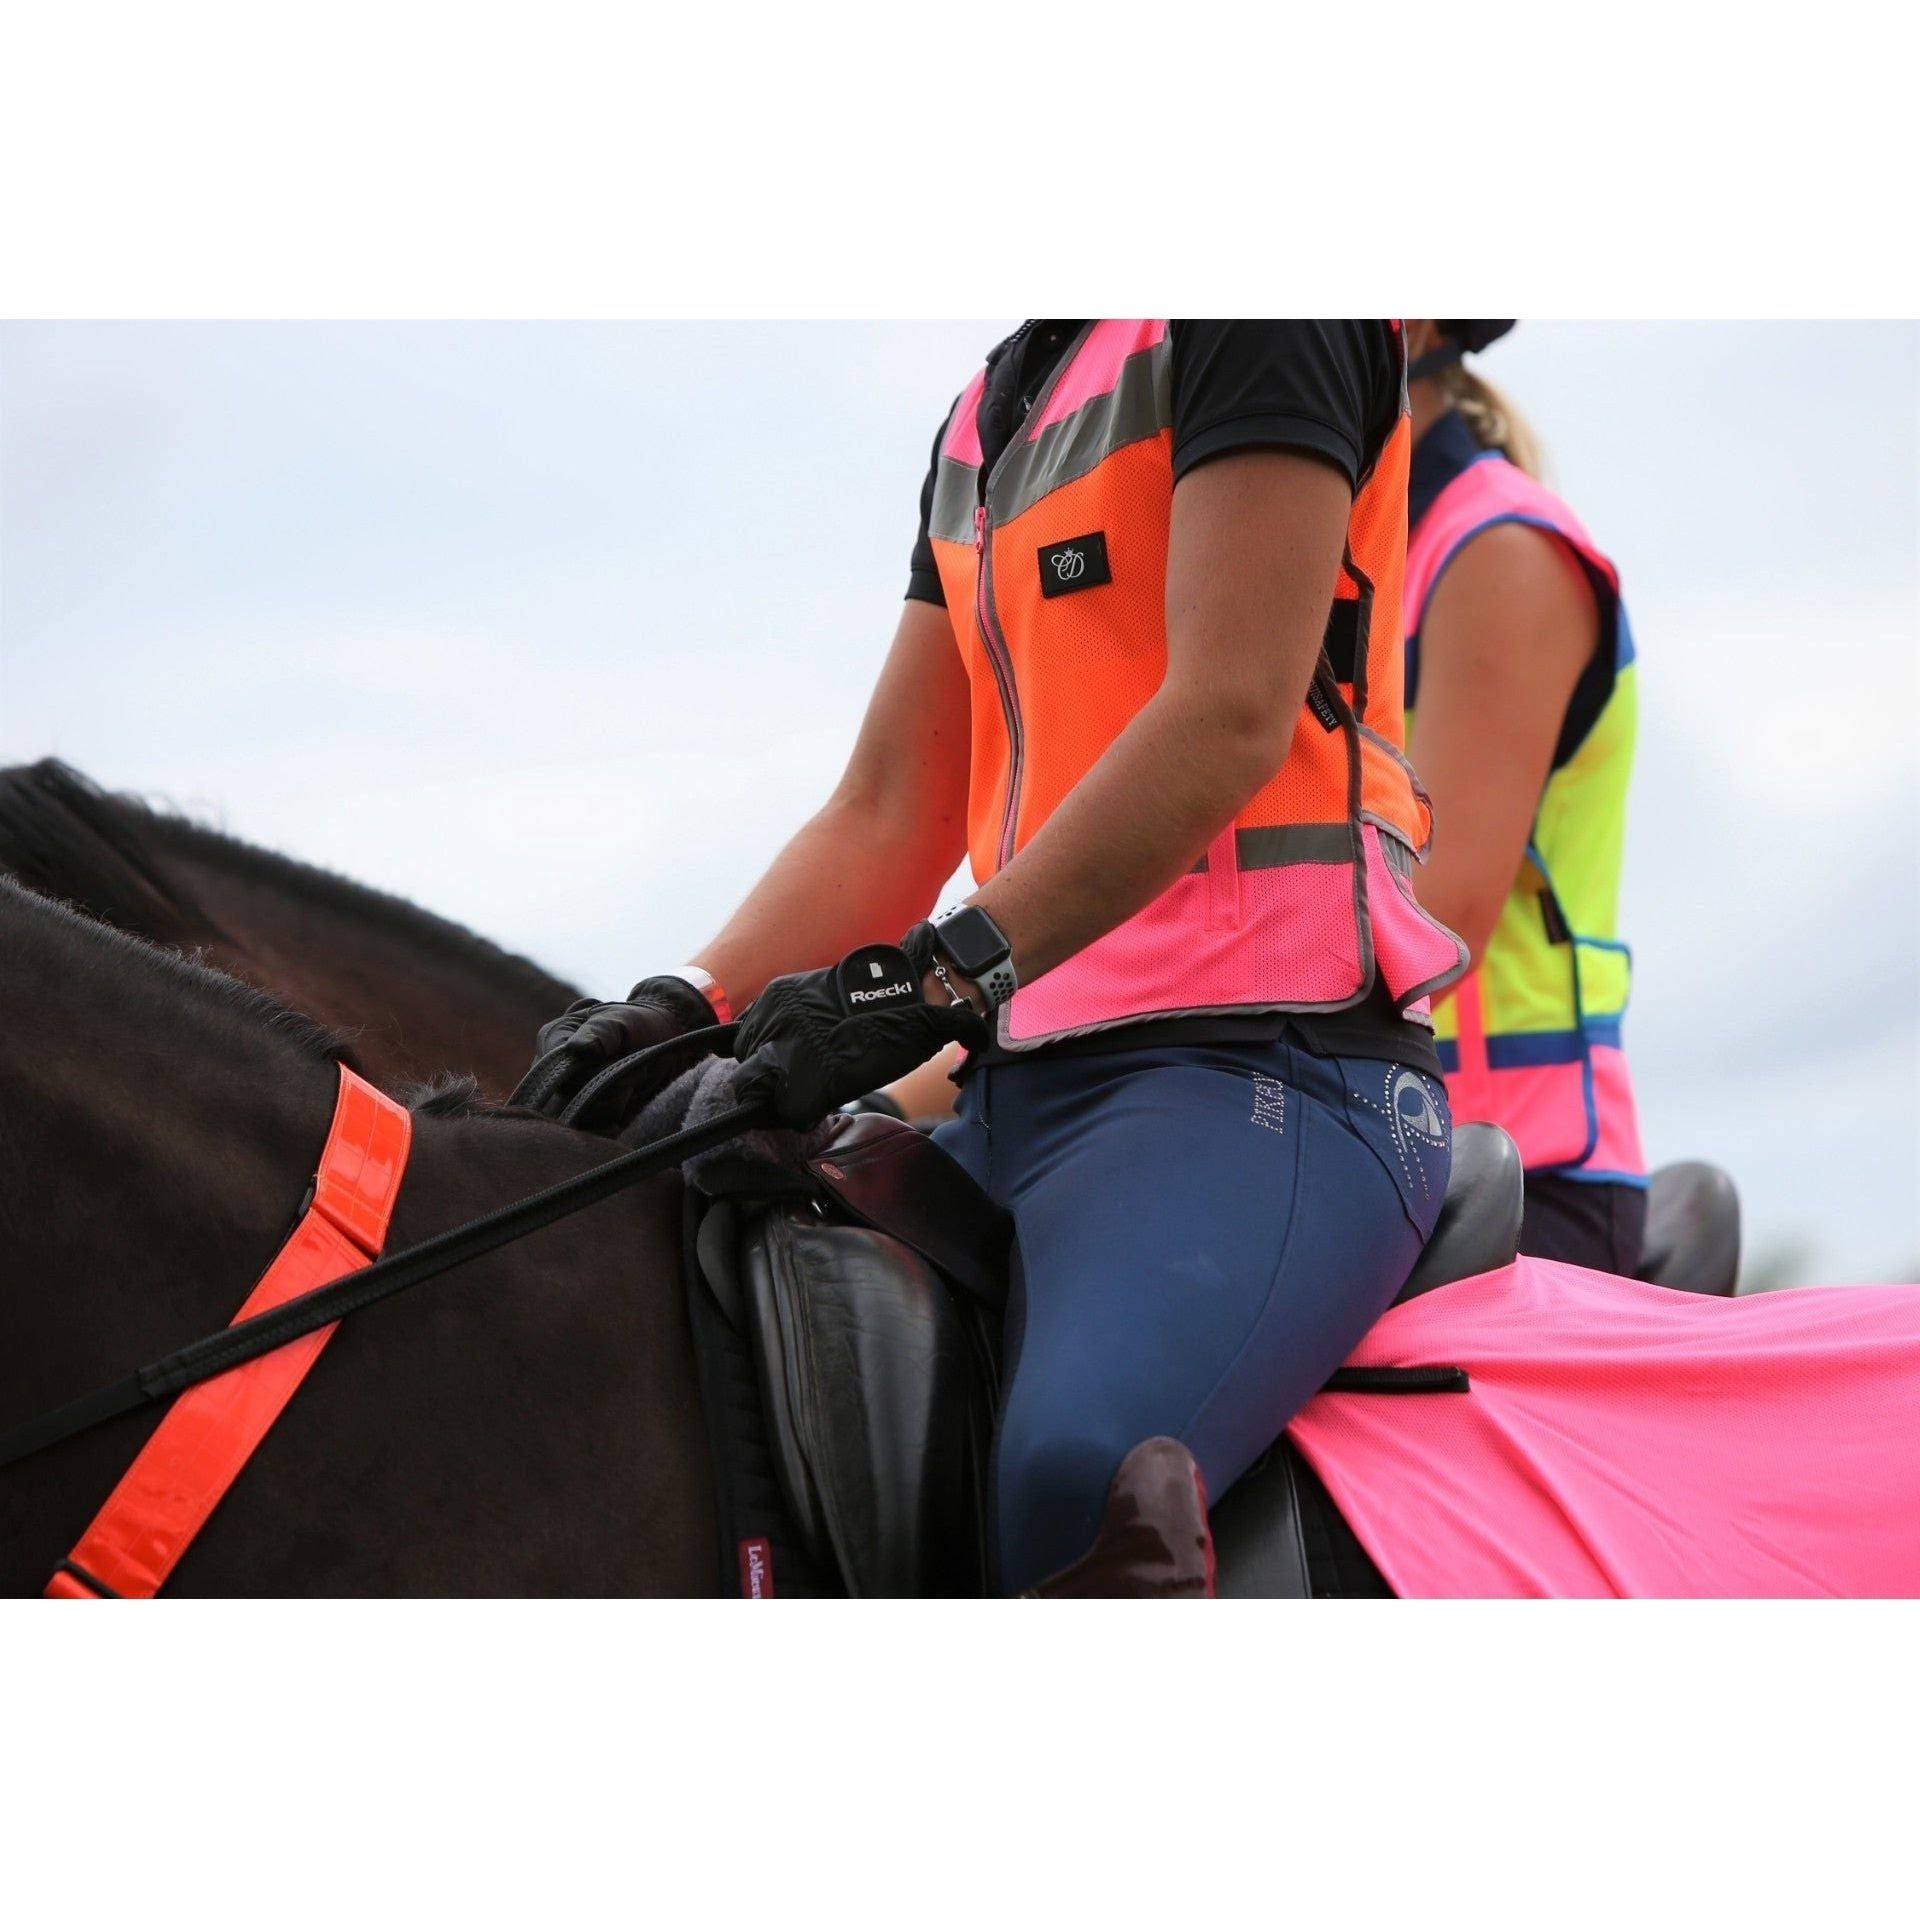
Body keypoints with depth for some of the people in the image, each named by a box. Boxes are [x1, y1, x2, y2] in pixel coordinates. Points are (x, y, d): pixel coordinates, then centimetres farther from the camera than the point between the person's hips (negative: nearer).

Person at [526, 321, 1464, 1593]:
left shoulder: (1258, 326, -2)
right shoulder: (987, 417, 25)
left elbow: (1232, 717, -15)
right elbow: (885, 819, 21)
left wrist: (941, 977, -19)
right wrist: (686, 1010, 4)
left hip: (1259, 1060, -9)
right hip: (1027, 1083, 10)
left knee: (1064, 1472, -35)